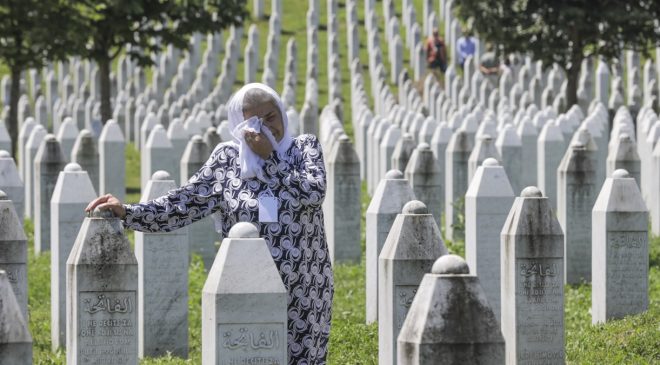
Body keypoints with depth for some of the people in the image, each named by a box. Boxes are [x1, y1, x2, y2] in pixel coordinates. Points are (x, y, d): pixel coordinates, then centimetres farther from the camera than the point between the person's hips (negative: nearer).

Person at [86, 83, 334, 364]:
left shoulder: (305, 148, 4)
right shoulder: (228, 159, 3)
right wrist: (126, 213, -12)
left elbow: (314, 192, -13)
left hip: (305, 297, 0)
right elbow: (183, 205, -2)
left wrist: (270, 158, -10)